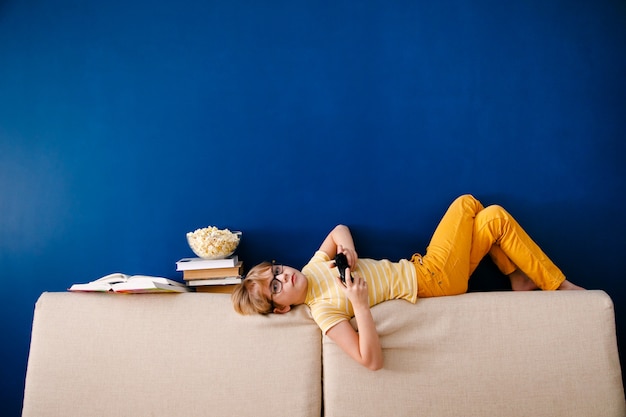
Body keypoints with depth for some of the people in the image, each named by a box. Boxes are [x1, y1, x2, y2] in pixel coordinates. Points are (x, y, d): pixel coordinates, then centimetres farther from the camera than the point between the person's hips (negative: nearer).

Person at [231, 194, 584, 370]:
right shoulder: (323, 311, -24)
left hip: (422, 268, 8)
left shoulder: (312, 268, -2)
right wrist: (360, 305, -42)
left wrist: (347, 249, -11)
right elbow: (372, 361, -30)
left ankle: (520, 278, 20)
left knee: (469, 203, 11)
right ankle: (558, 285, 11)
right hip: (433, 281, -8)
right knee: (497, 219, -9)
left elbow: (340, 229, 12)